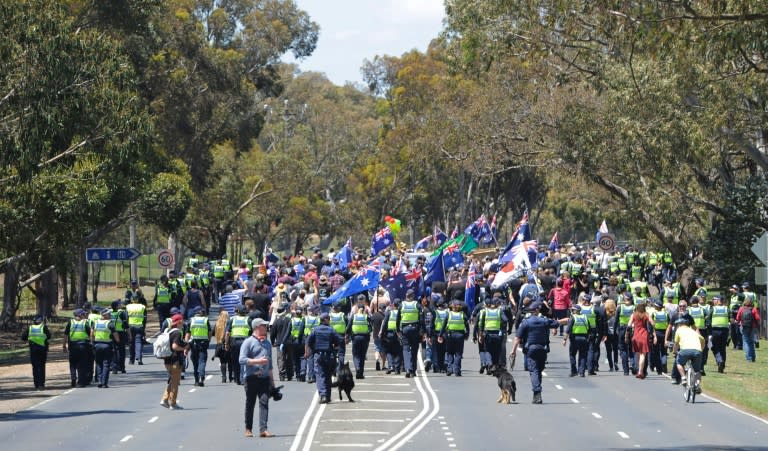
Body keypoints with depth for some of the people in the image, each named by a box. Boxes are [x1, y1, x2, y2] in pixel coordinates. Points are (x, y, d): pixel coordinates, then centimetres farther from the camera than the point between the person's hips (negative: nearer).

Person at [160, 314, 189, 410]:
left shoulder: (169, 332, 12)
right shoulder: (177, 333, -16)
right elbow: (175, 346, -25)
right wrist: (184, 348, -10)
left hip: (168, 361, 8)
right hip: (175, 360, -8)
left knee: (171, 381, 20)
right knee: (175, 382, 1)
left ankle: (164, 400, 14)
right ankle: (172, 404, 6)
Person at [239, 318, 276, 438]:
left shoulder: (267, 343, 18)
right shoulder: (248, 342, -2)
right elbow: (241, 360, -11)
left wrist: (272, 381, 22)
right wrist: (257, 361, -18)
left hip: (265, 378, 4)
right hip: (251, 377, -4)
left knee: (264, 402, -8)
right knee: (250, 404, 5)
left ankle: (263, 429, -14)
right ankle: (248, 429, 15)